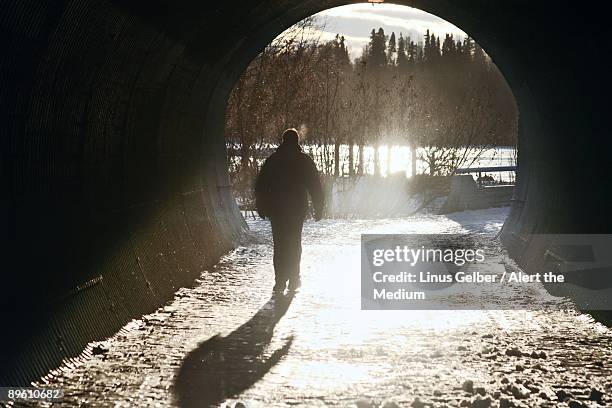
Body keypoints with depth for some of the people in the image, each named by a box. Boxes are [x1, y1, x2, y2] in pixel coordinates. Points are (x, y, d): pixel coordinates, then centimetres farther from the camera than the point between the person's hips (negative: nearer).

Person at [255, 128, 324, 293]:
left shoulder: (272, 160, 2)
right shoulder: (305, 161, -1)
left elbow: (260, 186, 4)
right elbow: (315, 187, -2)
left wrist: (261, 208, 11)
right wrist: (318, 209, 4)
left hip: (276, 208, 0)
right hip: (298, 208, 0)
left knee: (280, 244, 5)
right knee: (294, 243, 11)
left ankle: (281, 281, -5)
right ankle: (293, 280, 9)